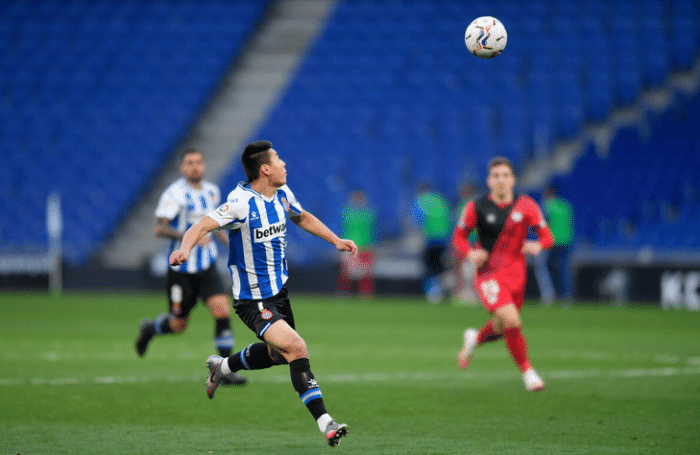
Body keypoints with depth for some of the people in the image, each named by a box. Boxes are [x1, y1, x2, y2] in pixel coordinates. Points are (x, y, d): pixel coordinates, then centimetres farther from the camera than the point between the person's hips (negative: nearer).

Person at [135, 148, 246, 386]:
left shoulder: (212, 192, 8)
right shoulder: (175, 193, -13)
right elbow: (159, 229, -21)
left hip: (207, 267, 5)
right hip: (181, 267, -5)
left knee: (223, 311, -14)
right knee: (178, 326, 4)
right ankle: (149, 328, 38)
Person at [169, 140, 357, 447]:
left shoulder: (282, 194, 2)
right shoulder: (241, 202, -22)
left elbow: (302, 218, 23)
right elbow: (202, 226, -31)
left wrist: (336, 241, 19)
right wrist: (185, 249, -50)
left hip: (279, 290, 9)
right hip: (252, 300, -9)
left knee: (278, 354, 24)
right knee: (296, 347, -22)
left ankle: (222, 367, 48)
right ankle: (325, 424, -21)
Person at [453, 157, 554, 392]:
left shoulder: (526, 206, -3)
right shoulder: (477, 207, -6)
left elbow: (547, 236, -1)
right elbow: (459, 236, 5)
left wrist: (537, 245, -25)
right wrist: (470, 253, -16)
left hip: (516, 274, 4)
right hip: (488, 274, -4)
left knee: (504, 328, 14)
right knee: (511, 321, -21)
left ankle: (475, 338, 48)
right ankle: (527, 372, -4)